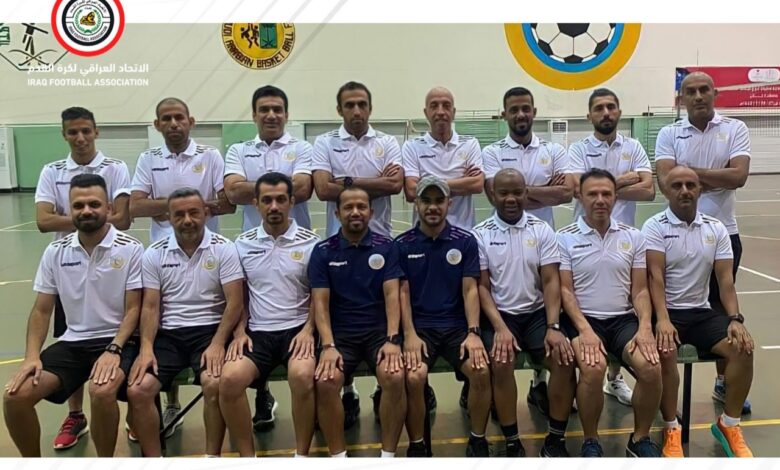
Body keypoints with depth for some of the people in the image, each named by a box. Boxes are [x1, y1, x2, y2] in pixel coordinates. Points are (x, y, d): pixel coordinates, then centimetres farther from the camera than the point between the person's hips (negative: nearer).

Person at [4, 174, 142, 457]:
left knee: (101, 391, -33)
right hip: (72, 342, 4)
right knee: (16, 395, -16)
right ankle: (32, 462, 12)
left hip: (117, 341, -4)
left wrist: (113, 350, -21)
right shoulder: (55, 252, 5)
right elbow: (42, 310, 7)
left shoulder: (130, 249, -7)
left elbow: (133, 309, -7)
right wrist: (31, 356, -7)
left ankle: (105, 463, -6)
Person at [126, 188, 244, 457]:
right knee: (137, 390, -18)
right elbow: (150, 307, 3)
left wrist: (217, 344, -18)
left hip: (209, 331, -3)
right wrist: (146, 348, -12)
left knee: (215, 384, -29)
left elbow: (235, 303, -7)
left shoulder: (224, 249, -2)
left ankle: (212, 457, -9)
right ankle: (153, 460, 0)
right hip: (168, 334, 3)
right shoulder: (154, 254, 6)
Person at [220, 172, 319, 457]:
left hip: (297, 329, -2)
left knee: (302, 376, -33)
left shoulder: (311, 243, 2)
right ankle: (247, 457, -5)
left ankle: (302, 456, -10)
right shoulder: (242, 244, 9)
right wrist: (240, 332, -1)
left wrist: (308, 330, -11)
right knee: (229, 379, -26)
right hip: (258, 331, 2)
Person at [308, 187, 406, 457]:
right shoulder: (323, 251, 4)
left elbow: (392, 295, -4)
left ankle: (388, 456, -9)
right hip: (340, 333, 0)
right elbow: (320, 303, -2)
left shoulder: (386, 247, 4)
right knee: (325, 381, -27)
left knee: (395, 377, -28)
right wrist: (328, 346, -17)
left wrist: (392, 339, -18)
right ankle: (338, 457, -8)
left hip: (379, 330, 0)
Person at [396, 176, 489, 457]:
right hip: (419, 325, -1)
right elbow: (402, 293, 0)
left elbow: (470, 290, 1)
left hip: (457, 324, 1)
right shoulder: (402, 244, 4)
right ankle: (417, 445, -3)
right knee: (414, 377, -27)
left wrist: (473, 333, -13)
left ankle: (478, 441, 1)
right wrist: (409, 335, -14)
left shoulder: (465, 241, 5)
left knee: (482, 371, -24)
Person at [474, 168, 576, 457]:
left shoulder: (541, 230, 4)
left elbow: (551, 281, -2)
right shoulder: (481, 235, 0)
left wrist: (554, 327, -14)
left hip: (537, 312, 2)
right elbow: (482, 286, -3)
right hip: (499, 314, -2)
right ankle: (512, 443, -10)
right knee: (501, 363, -29)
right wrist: (500, 327, -17)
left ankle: (555, 439, -3)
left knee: (565, 359, -22)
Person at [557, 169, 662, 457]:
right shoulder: (565, 237, 0)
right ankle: (590, 442, -6)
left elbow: (640, 290, 8)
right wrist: (585, 330, -18)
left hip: (623, 318, 3)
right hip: (582, 319, -3)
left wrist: (645, 327, -9)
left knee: (651, 367, -24)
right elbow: (565, 290, -5)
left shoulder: (633, 237, 9)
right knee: (593, 368, -32)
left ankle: (640, 439, 3)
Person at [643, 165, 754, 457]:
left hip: (702, 312, 4)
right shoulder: (655, 227, -5)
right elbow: (655, 276, -16)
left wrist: (735, 319, -13)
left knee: (743, 348, -19)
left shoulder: (716, 229, 8)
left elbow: (725, 278, 2)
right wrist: (662, 319, -29)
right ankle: (672, 430, -12)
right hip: (666, 312, -4)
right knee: (665, 352, -32)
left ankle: (729, 425, 2)